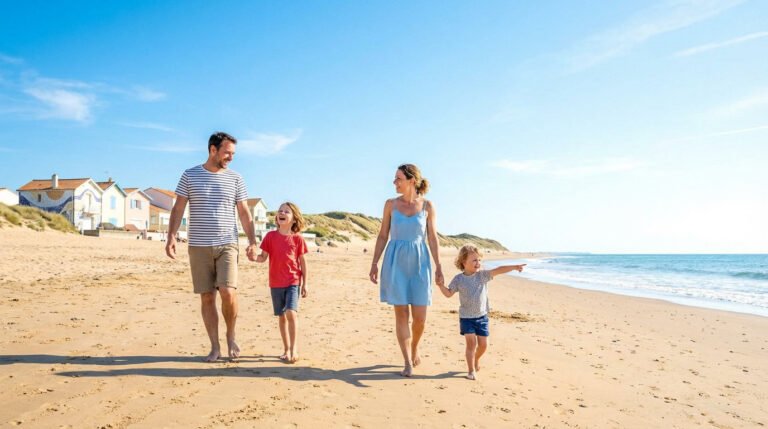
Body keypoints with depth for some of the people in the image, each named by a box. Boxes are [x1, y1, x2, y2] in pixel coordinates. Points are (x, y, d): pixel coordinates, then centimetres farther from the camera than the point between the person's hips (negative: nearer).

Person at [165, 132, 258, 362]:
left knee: (227, 292, -16)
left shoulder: (235, 178, 7)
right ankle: (215, 347, 14)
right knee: (207, 297, 3)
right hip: (199, 246, 0)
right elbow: (178, 209, 2)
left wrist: (252, 242, -3)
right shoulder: (189, 175, 4)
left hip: (227, 244, 0)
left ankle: (231, 336, 8)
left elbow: (244, 213, 6)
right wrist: (171, 236, -11)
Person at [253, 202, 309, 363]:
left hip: (293, 282, -2)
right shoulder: (271, 236, 1)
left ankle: (294, 347, -5)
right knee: (282, 316, 10)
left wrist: (305, 283, 1)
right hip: (275, 283, 2)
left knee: (291, 312, -17)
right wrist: (254, 257, -21)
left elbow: (302, 262, 2)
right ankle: (286, 349, 22)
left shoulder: (297, 238, -2)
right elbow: (263, 257, 1)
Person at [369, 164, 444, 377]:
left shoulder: (427, 206, 2)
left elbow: (432, 238, 4)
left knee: (419, 316, 1)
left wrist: (438, 266, 0)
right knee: (401, 313, 0)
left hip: (419, 263, 0)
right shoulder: (391, 204, 3)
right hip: (395, 262, 0)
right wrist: (374, 263, 1)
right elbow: (383, 236, 6)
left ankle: (414, 348, 31)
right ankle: (408, 362, 9)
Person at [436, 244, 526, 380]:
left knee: (483, 344, 7)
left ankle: (476, 360, 38)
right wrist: (440, 285, -15)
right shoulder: (459, 279, -6)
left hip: (481, 316, 2)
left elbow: (498, 270, -17)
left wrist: (514, 267, -28)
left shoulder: (483, 275, -5)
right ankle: (471, 370, 3)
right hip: (466, 317, -2)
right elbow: (449, 293, 1)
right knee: (471, 342, -9)